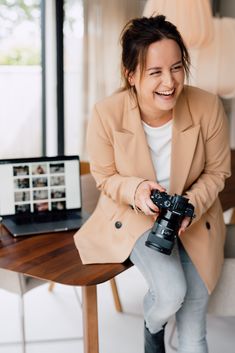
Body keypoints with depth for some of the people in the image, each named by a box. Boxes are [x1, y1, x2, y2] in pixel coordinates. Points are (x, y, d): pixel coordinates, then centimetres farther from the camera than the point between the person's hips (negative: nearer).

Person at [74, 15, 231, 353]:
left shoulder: (209, 107, -20)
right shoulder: (106, 114, -22)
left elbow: (217, 172, -4)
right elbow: (105, 178, -7)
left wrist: (192, 204, -23)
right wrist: (136, 190, -28)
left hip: (194, 219, 2)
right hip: (134, 215, -1)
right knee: (171, 292, -22)